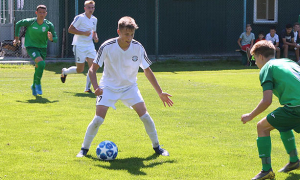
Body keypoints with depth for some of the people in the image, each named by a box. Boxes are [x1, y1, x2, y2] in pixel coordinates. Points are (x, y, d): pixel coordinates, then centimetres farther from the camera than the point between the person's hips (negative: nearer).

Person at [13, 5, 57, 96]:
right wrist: (17, 38, 5)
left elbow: (55, 38, -5)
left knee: (38, 67, 11)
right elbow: (18, 24, 3)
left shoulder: (49, 25, -10)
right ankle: (38, 83, -5)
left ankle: (34, 86, 38)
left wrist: (51, 38, -29)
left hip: (42, 47, 4)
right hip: (31, 46, -4)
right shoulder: (30, 22, -15)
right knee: (41, 63, -26)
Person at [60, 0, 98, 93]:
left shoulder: (94, 19, 11)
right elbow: (70, 30, -14)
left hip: (90, 45, 6)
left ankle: (87, 88, 2)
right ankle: (65, 71, 30)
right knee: (80, 70, -1)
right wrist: (84, 33, -20)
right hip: (79, 46, -6)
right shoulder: (79, 18, -11)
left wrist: (95, 37, 3)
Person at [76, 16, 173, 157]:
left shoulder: (138, 48, -13)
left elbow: (147, 71, 1)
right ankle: (84, 148, 5)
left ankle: (156, 146, 9)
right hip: (108, 87, -2)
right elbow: (92, 69, -14)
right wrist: (96, 87, -31)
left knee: (145, 116, -11)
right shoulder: (107, 47, -20)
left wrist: (160, 92, 2)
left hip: (130, 87, 2)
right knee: (98, 119, -16)